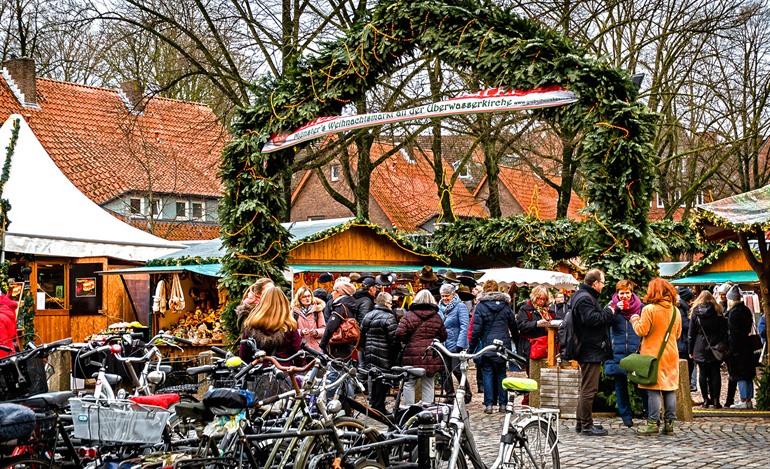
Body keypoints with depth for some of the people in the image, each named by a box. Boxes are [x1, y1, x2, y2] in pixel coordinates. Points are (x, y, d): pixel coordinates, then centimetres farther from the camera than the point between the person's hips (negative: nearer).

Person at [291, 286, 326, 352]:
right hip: (301, 346, -1)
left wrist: (316, 332, -12)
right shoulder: (294, 311, 5)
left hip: (316, 346, 1)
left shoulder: (317, 310, 9)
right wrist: (301, 332, -15)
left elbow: (323, 328, 8)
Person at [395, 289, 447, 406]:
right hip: (432, 357, 3)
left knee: (409, 384, 8)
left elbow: (399, 333, -13)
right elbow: (443, 336, 9)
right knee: (428, 385, 11)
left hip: (413, 356, -3)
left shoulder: (410, 315, -5)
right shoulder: (437, 317, 5)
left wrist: (407, 342, 5)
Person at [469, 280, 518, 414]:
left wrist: (472, 347, -3)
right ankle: (503, 404, 9)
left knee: (488, 374, 3)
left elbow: (476, 329, -8)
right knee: (501, 374, 9)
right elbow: (513, 325, 12)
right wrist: (516, 339, 26)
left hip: (487, 345, -3)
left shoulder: (481, 306, -6)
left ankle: (489, 404, -1)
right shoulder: (505, 305, 5)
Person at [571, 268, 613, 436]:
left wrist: (607, 312, 11)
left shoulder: (582, 296, 18)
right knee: (589, 389, -7)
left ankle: (581, 423, 24)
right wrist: (609, 312, -15)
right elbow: (592, 318, -27)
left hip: (587, 351, 12)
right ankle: (586, 425, -3)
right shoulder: (584, 298, -16)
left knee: (586, 388, 17)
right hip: (591, 351, -12)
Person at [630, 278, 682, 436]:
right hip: (671, 353, 5)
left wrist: (635, 320, 5)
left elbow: (642, 331, -12)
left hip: (653, 354, -5)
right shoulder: (675, 310, 7)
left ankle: (653, 423, -3)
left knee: (653, 390, -2)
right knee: (670, 389, 7)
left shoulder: (649, 309, -13)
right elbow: (678, 334, 15)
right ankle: (669, 424, 10)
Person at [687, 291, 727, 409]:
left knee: (703, 374, 4)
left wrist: (690, 350, 7)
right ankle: (716, 400, 0)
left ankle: (706, 400, 3)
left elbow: (691, 333, 3)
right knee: (715, 373, 3)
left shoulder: (695, 312, 2)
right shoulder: (718, 312, 3)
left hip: (700, 348, 0)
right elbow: (724, 331, 3)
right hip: (715, 347, 0)